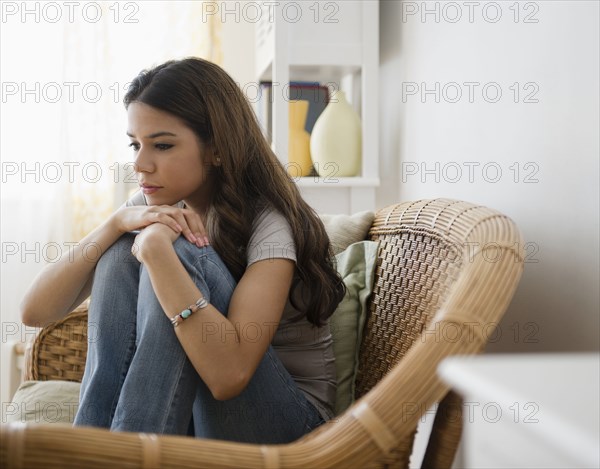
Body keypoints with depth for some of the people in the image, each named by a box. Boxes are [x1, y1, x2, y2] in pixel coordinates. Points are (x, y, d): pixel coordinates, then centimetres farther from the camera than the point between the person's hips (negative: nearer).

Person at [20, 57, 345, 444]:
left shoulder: (268, 223, -18)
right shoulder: (152, 209, 0)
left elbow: (229, 373, -33)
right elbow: (36, 312, -7)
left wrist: (158, 248, -33)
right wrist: (117, 223, -20)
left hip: (284, 421, -5)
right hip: (183, 412, 6)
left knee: (181, 253, -26)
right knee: (122, 251, -15)